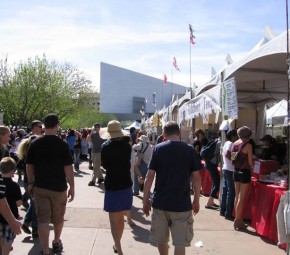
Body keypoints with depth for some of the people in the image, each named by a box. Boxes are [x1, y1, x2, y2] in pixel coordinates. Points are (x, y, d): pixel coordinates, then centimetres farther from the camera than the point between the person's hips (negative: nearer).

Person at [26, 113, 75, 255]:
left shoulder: (34, 143, -3)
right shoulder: (62, 144, -11)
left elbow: (29, 165, 3)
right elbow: (68, 168, -12)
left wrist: (31, 183, 15)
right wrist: (72, 186, -4)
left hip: (40, 187, 1)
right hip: (59, 187, -1)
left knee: (43, 219, 4)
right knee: (58, 218, 18)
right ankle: (56, 243, 37)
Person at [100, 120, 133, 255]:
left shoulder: (105, 147, -11)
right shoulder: (127, 146, -4)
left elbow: (104, 165, 2)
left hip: (112, 186, -4)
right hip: (126, 185, 4)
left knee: (114, 219, 3)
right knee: (120, 218, 17)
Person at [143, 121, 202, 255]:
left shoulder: (158, 149, -2)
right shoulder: (190, 150, -2)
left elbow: (149, 177, -5)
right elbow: (196, 177, -1)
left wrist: (145, 200, 3)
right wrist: (196, 200, 10)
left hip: (160, 202, 2)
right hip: (182, 203, -1)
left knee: (161, 239, 18)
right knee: (180, 243, 4)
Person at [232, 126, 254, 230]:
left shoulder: (234, 144, 5)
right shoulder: (248, 145, -13)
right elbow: (250, 162, -10)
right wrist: (253, 163, 10)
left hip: (236, 171, 7)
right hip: (245, 172, -6)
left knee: (237, 196, 13)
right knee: (242, 198, -1)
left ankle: (238, 219, 22)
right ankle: (238, 221, 4)